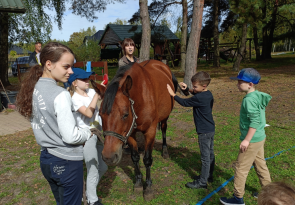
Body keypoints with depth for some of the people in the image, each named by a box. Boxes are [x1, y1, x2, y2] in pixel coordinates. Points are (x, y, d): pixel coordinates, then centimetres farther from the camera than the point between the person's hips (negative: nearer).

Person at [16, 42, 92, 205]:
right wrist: (88, 133, -5)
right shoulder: (61, 95, -24)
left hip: (45, 159, 8)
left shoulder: (34, 88, 0)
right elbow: (70, 136, -23)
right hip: (66, 162, -8)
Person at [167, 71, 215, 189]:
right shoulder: (208, 94, 3)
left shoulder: (199, 98, -25)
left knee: (205, 157, 0)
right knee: (210, 154, 20)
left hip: (204, 131, -10)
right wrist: (187, 89, 5)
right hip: (211, 129, 10)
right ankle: (209, 176, 36)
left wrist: (173, 94, -6)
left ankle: (202, 182, 13)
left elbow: (184, 103, -14)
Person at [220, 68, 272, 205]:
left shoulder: (249, 99, -22)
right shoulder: (258, 95, 5)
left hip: (252, 140, -9)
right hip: (260, 137, 9)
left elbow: (255, 121, -26)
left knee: (241, 168, 3)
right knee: (260, 165, 21)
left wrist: (247, 140, -22)